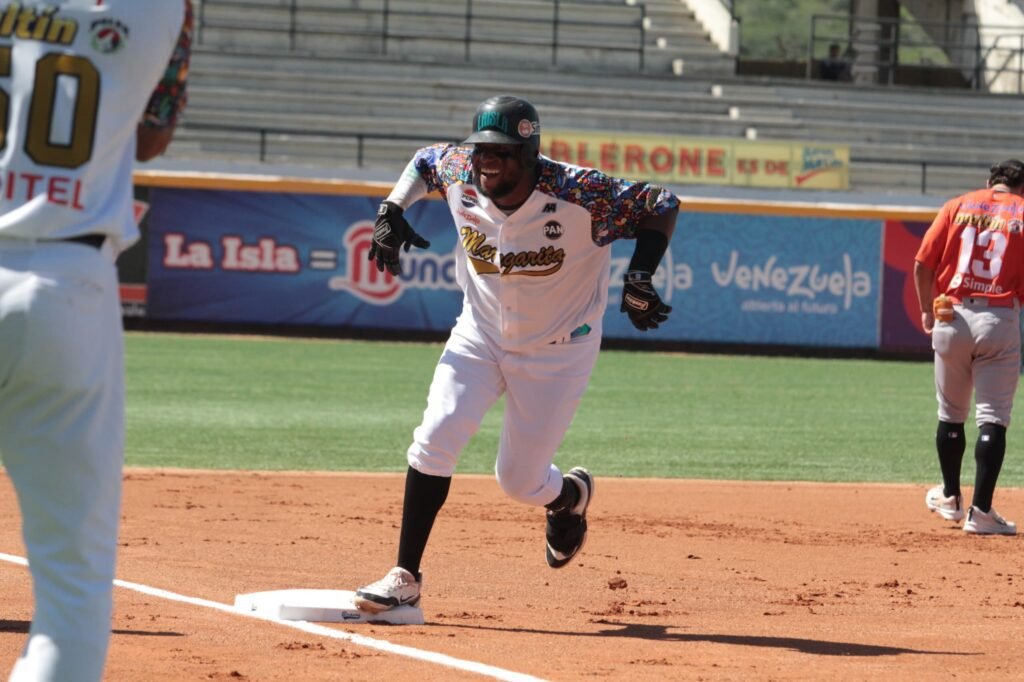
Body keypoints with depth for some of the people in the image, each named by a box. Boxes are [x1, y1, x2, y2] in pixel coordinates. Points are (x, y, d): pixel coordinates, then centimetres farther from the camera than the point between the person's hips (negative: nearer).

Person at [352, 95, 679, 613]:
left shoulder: (577, 195, -29)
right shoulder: (459, 174, -16)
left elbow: (661, 205, -19)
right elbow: (424, 160, 8)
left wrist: (639, 280, -31)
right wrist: (392, 210, -8)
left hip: (557, 351, -3)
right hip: (480, 336, 3)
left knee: (519, 481, 2)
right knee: (435, 439, -17)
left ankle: (571, 496, 40)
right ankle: (405, 576, -8)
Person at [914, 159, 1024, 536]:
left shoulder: (958, 206, 9)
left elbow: (923, 264, 4)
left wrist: (926, 311, 14)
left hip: (951, 318, 3)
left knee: (951, 413, 17)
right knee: (992, 418, -2)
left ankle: (950, 498, 28)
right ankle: (981, 511, -9)